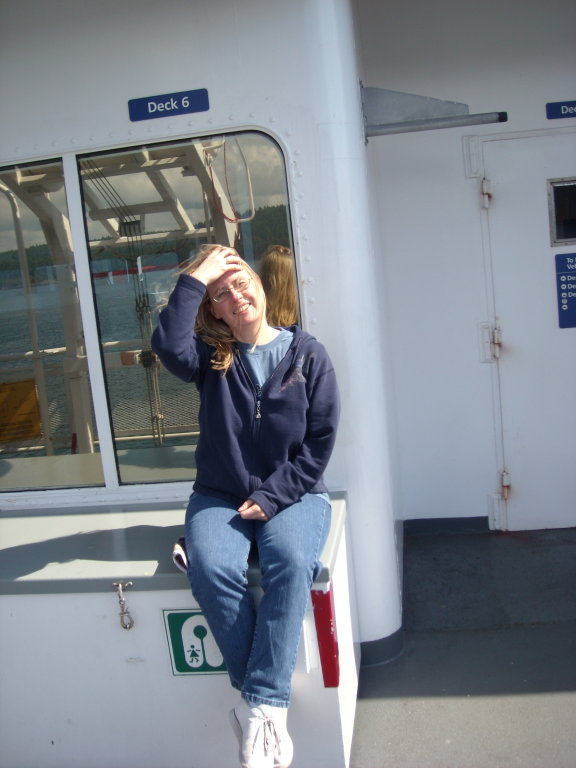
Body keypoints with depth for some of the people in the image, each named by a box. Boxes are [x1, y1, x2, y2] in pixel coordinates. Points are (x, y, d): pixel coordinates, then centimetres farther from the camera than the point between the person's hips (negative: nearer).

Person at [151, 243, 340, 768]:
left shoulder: (307, 354, 1)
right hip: (220, 496, 2)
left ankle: (261, 705, -26)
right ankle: (268, 704, -19)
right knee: (210, 568, -29)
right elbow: (169, 345, -20)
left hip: (292, 494, -1)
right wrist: (193, 280, -12)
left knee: (291, 561, -33)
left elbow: (320, 440, -2)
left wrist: (271, 497, -11)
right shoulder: (212, 356, 5)